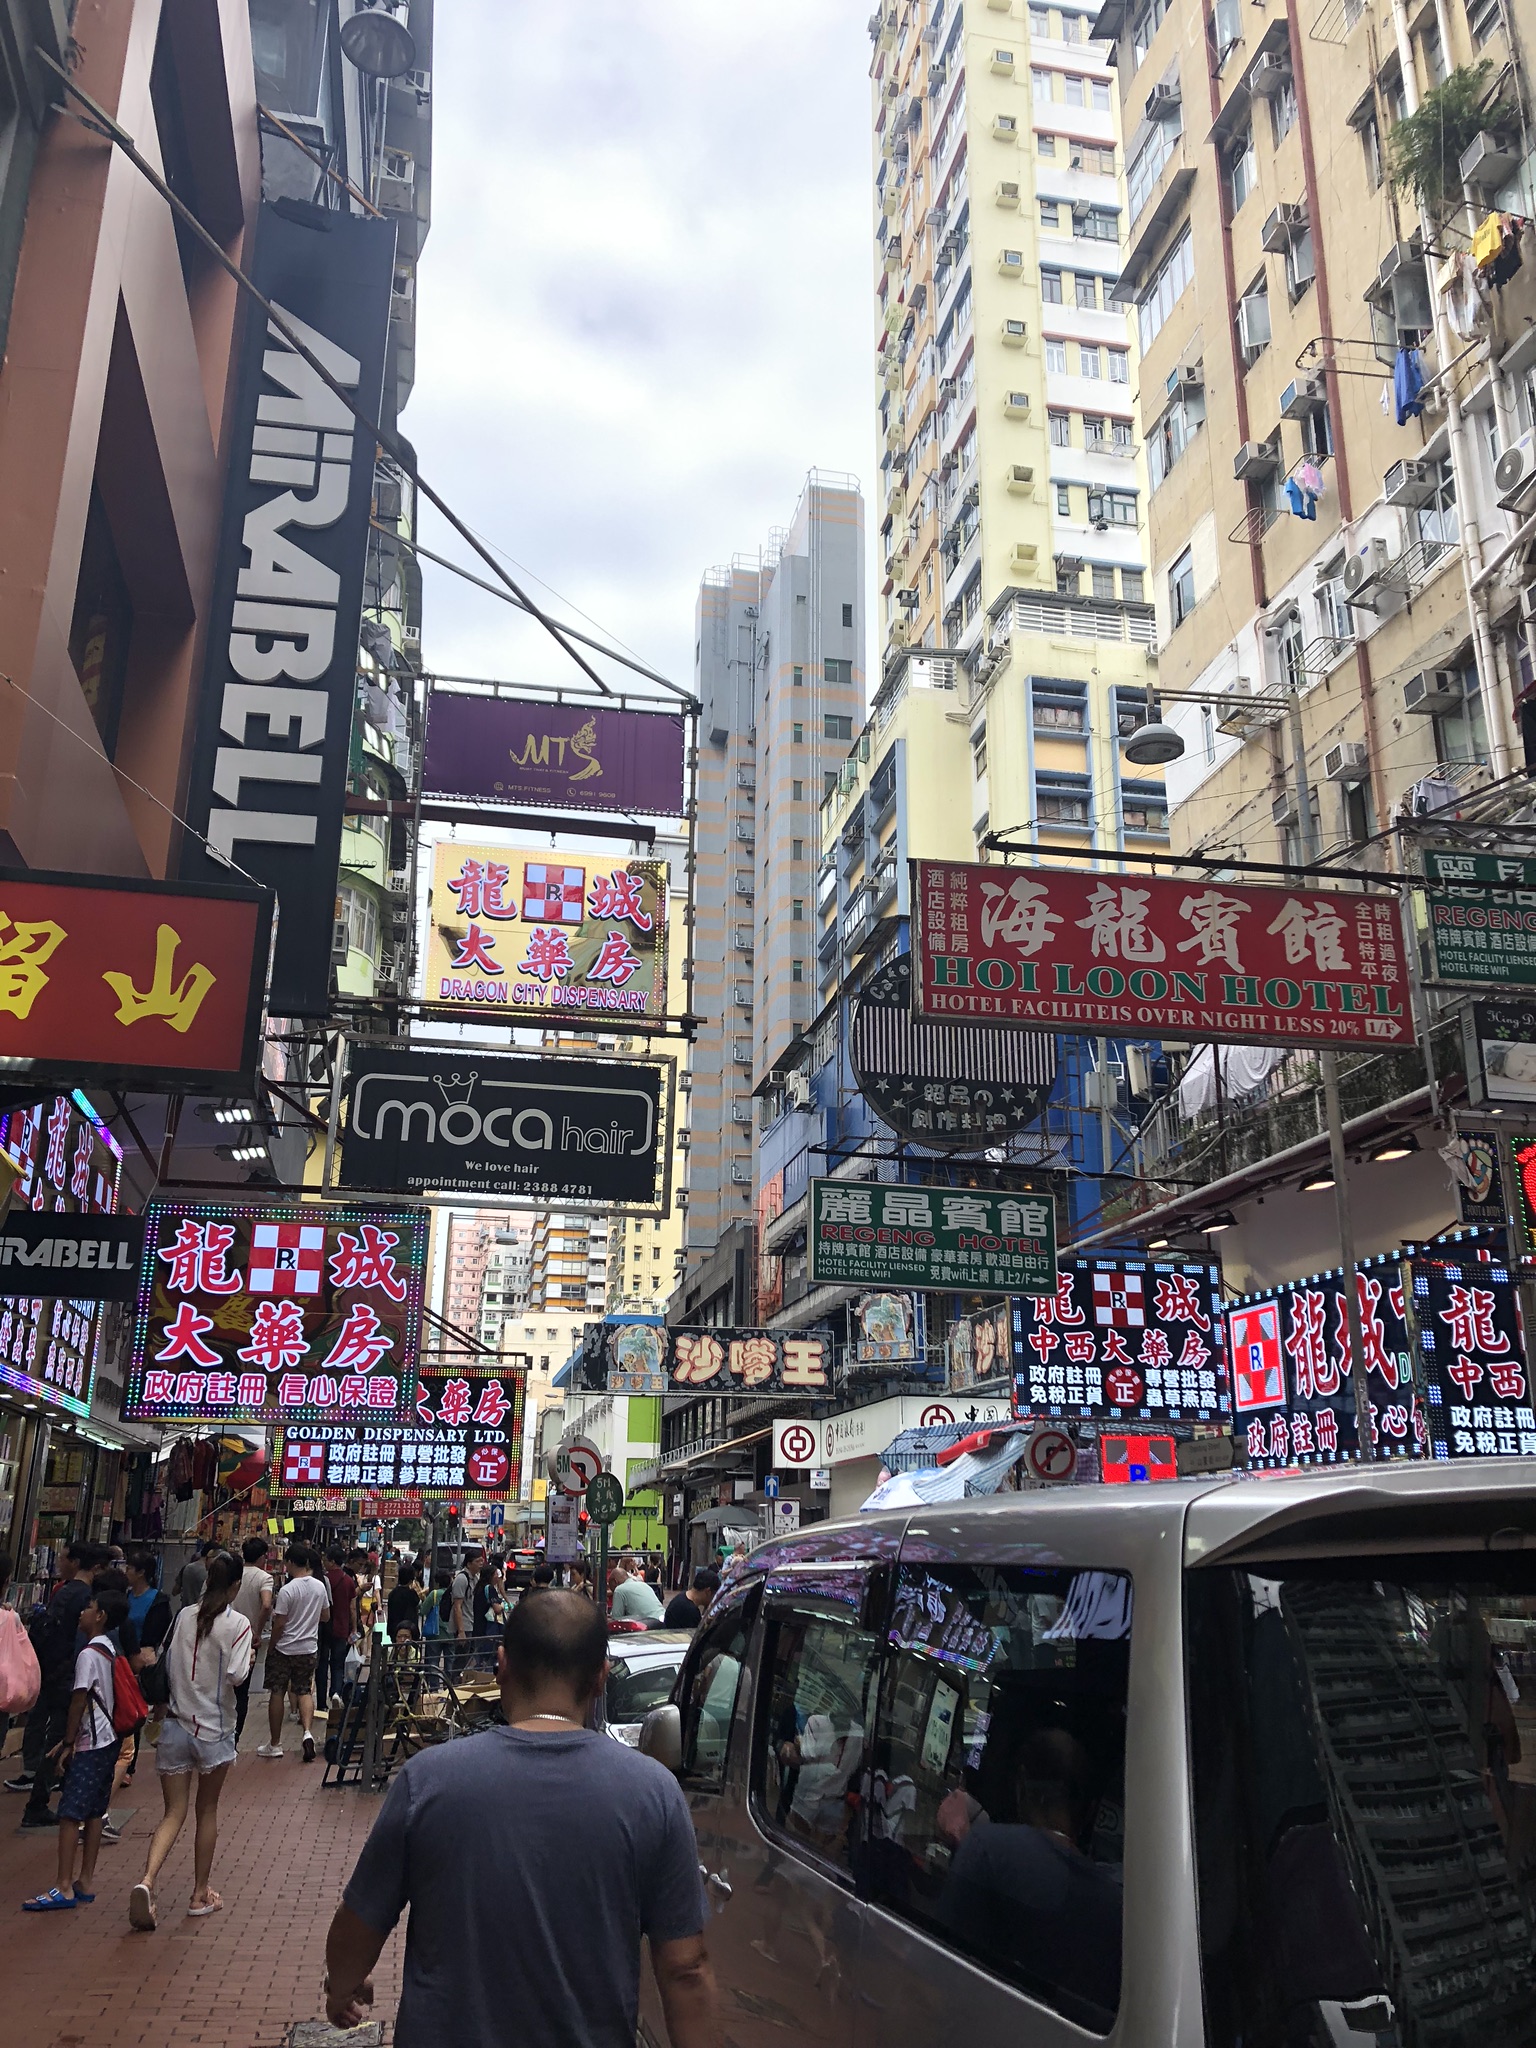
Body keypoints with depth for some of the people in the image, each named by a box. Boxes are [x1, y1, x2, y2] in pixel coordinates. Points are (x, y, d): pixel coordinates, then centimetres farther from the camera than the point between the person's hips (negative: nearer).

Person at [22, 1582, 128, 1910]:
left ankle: (64, 1888, -6)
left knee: (70, 1813, -6)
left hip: (90, 1744, -9)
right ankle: (85, 1882, 16)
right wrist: (72, 1739, 20)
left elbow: (79, 1702, -16)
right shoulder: (111, 1651, 11)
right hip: (109, 1740, 9)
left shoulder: (88, 1654, -15)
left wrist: (68, 1743, -9)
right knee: (94, 1811, 11)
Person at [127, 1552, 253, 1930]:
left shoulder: (184, 1616, 1)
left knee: (173, 1813, 6)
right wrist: (249, 1661, 1)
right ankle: (200, 1895, 22)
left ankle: (147, 1880, -18)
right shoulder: (238, 1623, -11)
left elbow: (166, 1665, 5)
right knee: (207, 1810, 14)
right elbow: (236, 1675, -19)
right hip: (214, 1729, -3)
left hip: (176, 1725, 3)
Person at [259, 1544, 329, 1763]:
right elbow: (325, 1616, 12)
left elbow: (279, 1624, -15)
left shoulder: (287, 1590, -18)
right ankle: (308, 1731, -11)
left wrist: (271, 1646, -1)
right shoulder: (320, 1586, 0)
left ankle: (274, 1744, 15)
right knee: (304, 1691, 11)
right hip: (309, 1648, 4)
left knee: (276, 1693, 8)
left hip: (284, 1649, -4)